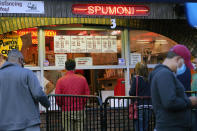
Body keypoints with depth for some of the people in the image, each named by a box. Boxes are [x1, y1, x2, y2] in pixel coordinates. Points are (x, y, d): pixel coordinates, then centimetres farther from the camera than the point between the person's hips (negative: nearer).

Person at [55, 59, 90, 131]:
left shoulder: (61, 80, -5)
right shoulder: (82, 79, 0)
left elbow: (57, 97, -7)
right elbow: (87, 94, 3)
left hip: (66, 112, -1)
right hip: (80, 111, 1)